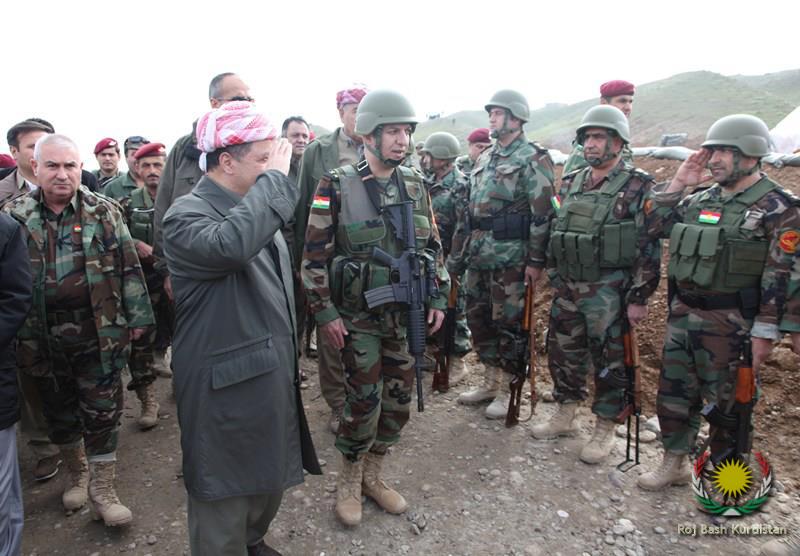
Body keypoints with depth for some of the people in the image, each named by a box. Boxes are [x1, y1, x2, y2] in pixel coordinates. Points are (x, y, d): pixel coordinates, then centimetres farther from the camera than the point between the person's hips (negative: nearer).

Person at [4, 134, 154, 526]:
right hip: (43, 339, 2)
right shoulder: (15, 216, 2)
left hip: (99, 334, -2)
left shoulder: (103, 211, 0)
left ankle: (102, 490, 19)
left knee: (102, 413, 5)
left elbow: (128, 267, 0)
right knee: (59, 413, 17)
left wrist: (137, 317, -2)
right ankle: (77, 473, 40)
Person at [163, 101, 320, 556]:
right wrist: (275, 178, -29)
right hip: (225, 390, -8)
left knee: (272, 476, 24)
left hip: (272, 378, 9)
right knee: (225, 497, 8)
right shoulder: (188, 215, -16)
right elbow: (229, 245, -41)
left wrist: (291, 355, 23)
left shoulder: (255, 208, 10)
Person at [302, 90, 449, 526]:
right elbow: (315, 255, -8)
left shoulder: (414, 185, 6)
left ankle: (373, 474, 33)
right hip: (358, 316, -5)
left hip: (407, 315, 5)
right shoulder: (336, 187, -9)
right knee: (364, 400, -1)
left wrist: (439, 297, 8)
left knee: (398, 398, 11)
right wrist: (324, 313, -11)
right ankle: (349, 481, 25)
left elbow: (432, 245, 13)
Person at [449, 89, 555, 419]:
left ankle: (508, 391, 16)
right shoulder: (485, 159, 17)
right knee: (478, 318, 13)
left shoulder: (532, 159, -7)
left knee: (508, 324, 1)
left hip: (510, 258, -8)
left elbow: (542, 214, -12)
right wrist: (457, 254, 18)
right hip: (478, 256, 8)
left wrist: (536, 260, -16)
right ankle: (491, 382, 28)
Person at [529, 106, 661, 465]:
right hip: (567, 289, 6)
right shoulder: (571, 183, 11)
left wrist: (639, 298, -13)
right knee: (562, 353, 14)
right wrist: (555, 280, 14)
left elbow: (649, 248, -10)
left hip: (609, 294, -6)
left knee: (608, 362, 5)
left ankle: (604, 431, 21)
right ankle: (564, 416, 32)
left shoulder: (638, 188, -7)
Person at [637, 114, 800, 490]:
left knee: (726, 402, 8)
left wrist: (765, 332, -15)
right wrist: (678, 183, 2)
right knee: (674, 393, 13)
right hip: (682, 314, 6)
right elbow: (653, 227, 8)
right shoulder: (700, 200, 10)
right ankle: (673, 465, 31)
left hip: (729, 323, -6)